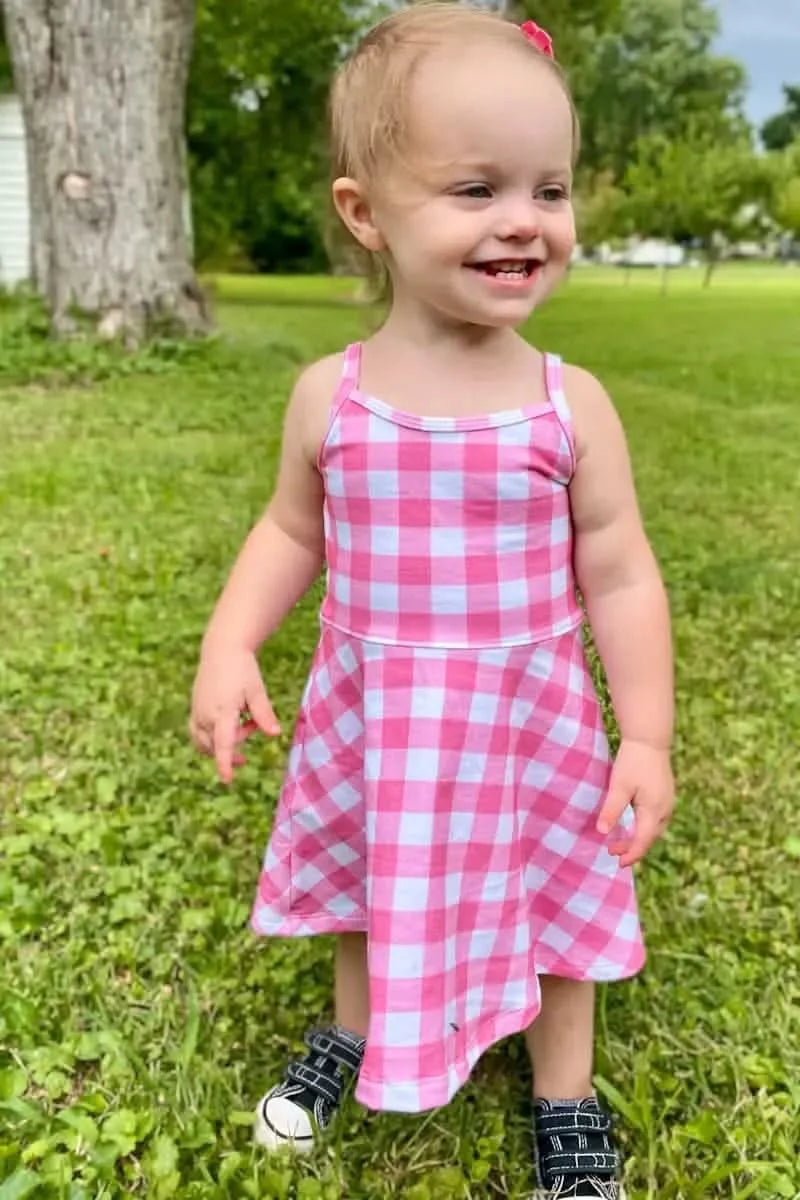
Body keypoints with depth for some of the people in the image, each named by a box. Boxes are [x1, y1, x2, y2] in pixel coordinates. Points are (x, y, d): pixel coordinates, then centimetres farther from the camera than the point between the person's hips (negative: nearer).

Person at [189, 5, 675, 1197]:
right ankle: (358, 1035, 55)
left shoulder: (571, 405, -14)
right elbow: (291, 533, 5)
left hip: (528, 727, -1)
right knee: (374, 891, 25)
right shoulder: (331, 396, -10)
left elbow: (621, 580, -7)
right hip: (371, 725, 2)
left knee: (549, 906, 18)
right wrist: (229, 647, -7)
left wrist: (648, 739, -9)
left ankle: (566, 1100, 45)